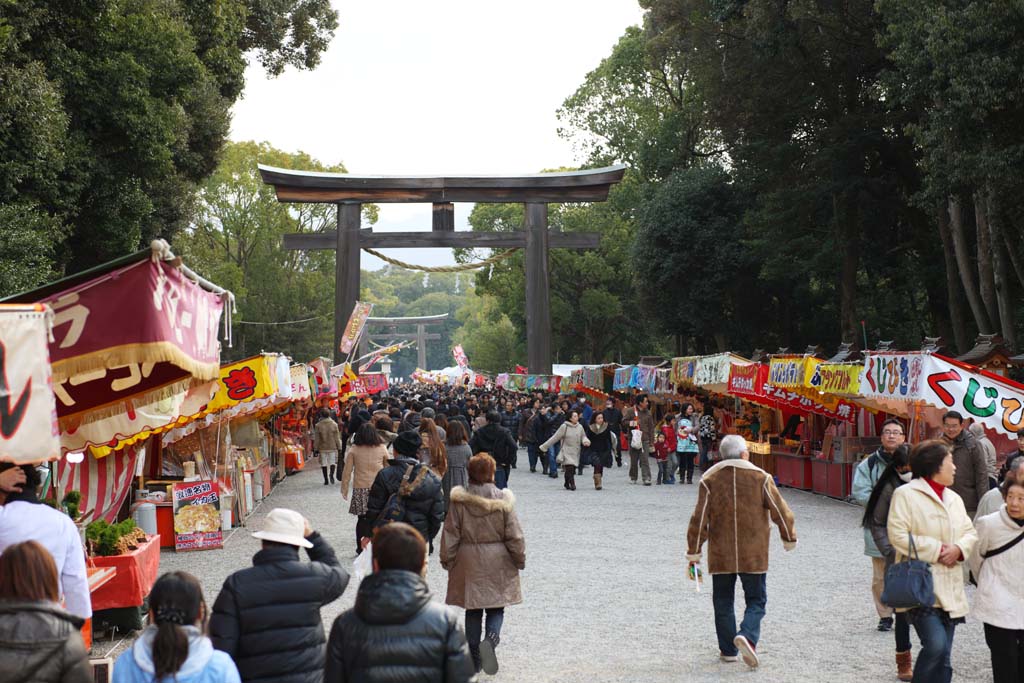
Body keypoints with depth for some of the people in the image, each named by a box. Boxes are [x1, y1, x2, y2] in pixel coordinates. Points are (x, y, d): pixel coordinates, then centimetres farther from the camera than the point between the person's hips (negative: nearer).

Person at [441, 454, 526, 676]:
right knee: (496, 608, 11)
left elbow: (450, 533, -4)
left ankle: (475, 658, 18)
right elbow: (514, 535, -5)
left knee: (473, 611, 13)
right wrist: (520, 559, 8)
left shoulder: (459, 501, -9)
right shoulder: (503, 500, -10)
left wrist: (447, 559, 9)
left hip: (469, 562, 1)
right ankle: (491, 639, -17)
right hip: (498, 562, -1)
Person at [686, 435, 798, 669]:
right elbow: (779, 511, 0)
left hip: (720, 554, 1)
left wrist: (693, 552, 3)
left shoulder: (709, 479, -2)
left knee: (723, 602, 13)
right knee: (756, 600, 8)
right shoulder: (760, 477, -3)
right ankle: (747, 636, -16)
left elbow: (700, 518, -3)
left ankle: (728, 650, 15)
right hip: (754, 554, -1)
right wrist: (789, 538, 16)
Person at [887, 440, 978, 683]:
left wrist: (958, 548, -6)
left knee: (942, 657, 8)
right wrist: (937, 550, -15)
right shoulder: (906, 494, -8)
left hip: (949, 588, 7)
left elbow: (970, 533, 16)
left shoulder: (954, 498, 15)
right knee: (935, 644, -21)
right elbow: (898, 536, -15)